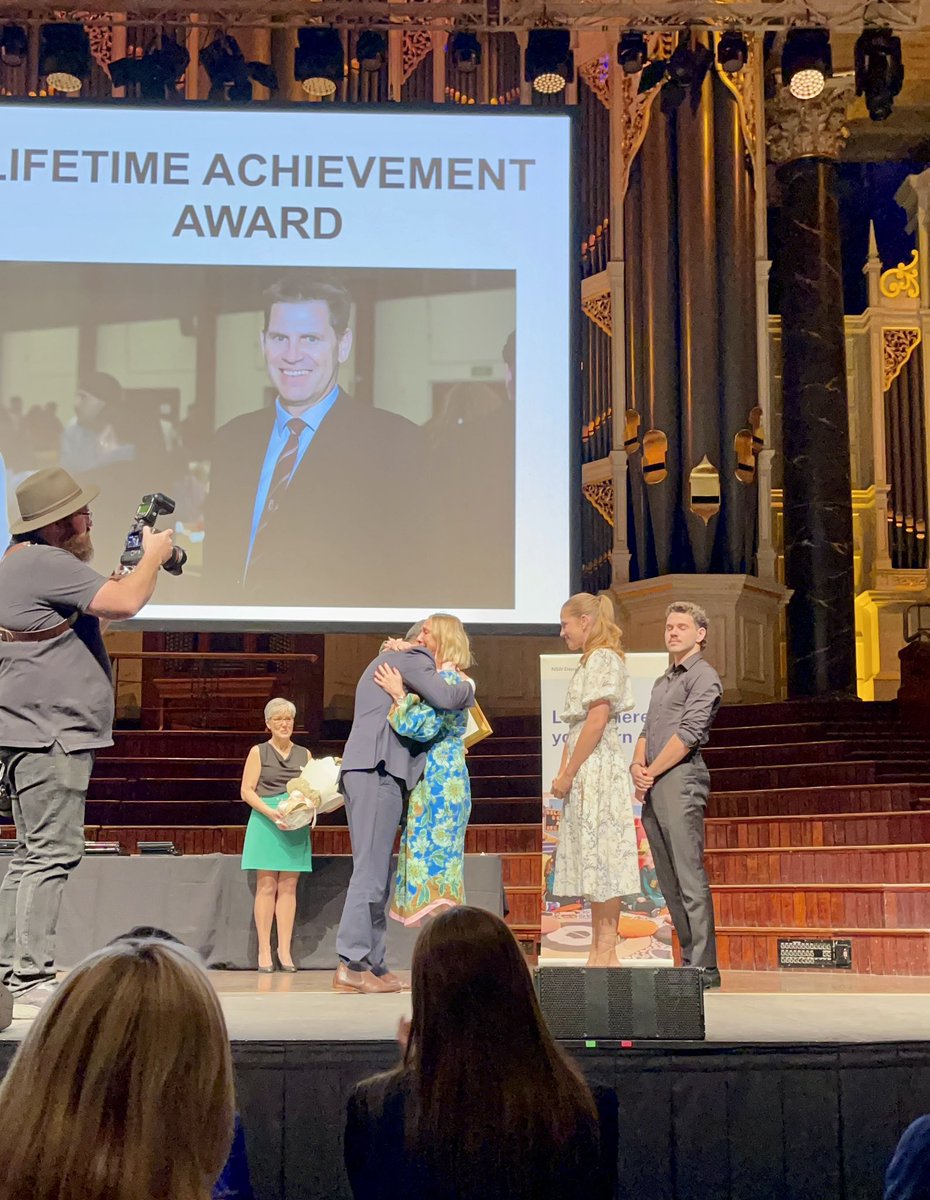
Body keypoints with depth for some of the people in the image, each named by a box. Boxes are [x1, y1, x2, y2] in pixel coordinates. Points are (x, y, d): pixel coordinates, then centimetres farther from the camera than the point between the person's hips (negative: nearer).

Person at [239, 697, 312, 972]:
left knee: (288, 887, 0)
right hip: (266, 823, -3)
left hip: (296, 824, 3)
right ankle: (264, 950, -4)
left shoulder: (304, 754, 15)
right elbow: (246, 791, 0)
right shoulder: (258, 752, 7)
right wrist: (270, 812, -14)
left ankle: (284, 949, 2)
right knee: (266, 886, -5)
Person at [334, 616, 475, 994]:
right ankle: (351, 963, -16)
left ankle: (372, 963, 7)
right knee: (370, 871, -13)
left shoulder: (388, 659, 30)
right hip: (378, 769, -10)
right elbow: (445, 698, -15)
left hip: (361, 770, 10)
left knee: (375, 873, 8)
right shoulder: (415, 658, 0)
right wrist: (468, 686, 4)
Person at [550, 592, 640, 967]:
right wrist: (563, 772, 8)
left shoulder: (603, 659, -10)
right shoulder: (590, 662, 20)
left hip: (597, 769, -10)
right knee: (593, 863, 10)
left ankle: (606, 952, -4)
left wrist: (568, 774, -16)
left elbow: (596, 721, -19)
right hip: (584, 773, 10)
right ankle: (597, 950, 13)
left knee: (600, 857, -7)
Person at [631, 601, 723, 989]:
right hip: (654, 787, 9)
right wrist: (637, 765, 2)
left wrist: (651, 772, -9)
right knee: (669, 881, 9)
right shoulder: (662, 682, 25)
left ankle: (704, 969, -12)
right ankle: (689, 960, 14)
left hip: (681, 780, -9)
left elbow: (689, 733, -12)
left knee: (690, 877, -12)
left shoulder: (703, 676, -2)